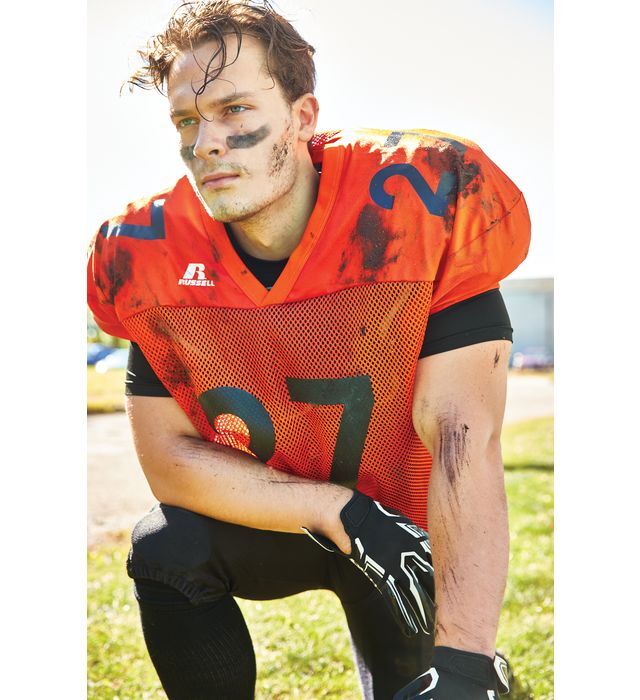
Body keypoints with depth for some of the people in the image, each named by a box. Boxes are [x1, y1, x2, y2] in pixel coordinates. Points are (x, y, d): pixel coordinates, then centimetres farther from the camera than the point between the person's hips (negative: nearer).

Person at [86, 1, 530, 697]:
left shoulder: (414, 211, -25)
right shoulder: (152, 255, -16)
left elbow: (463, 438, -29)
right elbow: (169, 455, -13)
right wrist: (339, 509, -26)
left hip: (407, 528, 0)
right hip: (260, 518, 1)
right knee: (166, 549, -26)